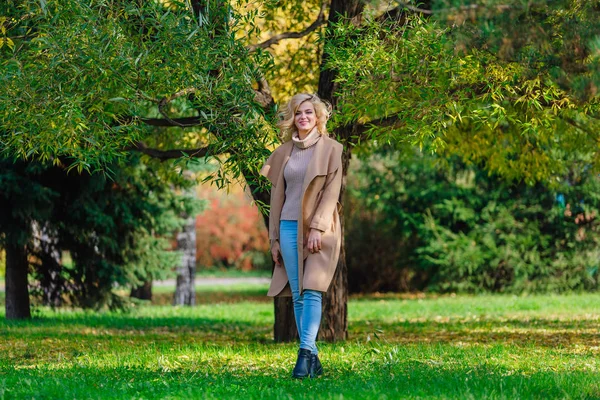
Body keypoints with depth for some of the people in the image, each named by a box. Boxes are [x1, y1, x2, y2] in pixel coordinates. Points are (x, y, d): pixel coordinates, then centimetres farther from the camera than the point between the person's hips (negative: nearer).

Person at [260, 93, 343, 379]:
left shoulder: (331, 149, 2)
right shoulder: (284, 152, 13)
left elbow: (332, 192, -5)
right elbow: (276, 195, 14)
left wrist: (317, 228, -15)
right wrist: (274, 238, 10)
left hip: (319, 228, -4)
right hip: (288, 227, 4)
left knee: (312, 292, -14)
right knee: (297, 295, 1)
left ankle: (306, 352, -19)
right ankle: (313, 358, 5)